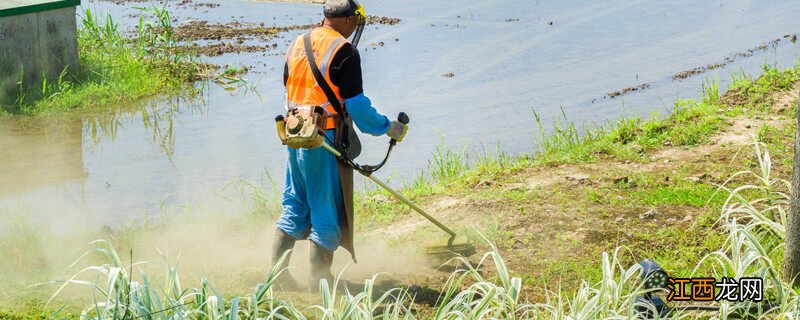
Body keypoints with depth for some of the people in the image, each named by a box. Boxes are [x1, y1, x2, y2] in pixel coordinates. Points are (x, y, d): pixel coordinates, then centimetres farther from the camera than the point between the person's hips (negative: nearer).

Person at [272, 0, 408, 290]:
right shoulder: (344, 51, -13)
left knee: (295, 204, 17)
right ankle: (319, 275, 9)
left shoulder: (296, 45, 10)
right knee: (327, 208, 4)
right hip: (325, 140, -7)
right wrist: (390, 128, -1)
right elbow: (357, 105, -13)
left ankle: (277, 267, 14)